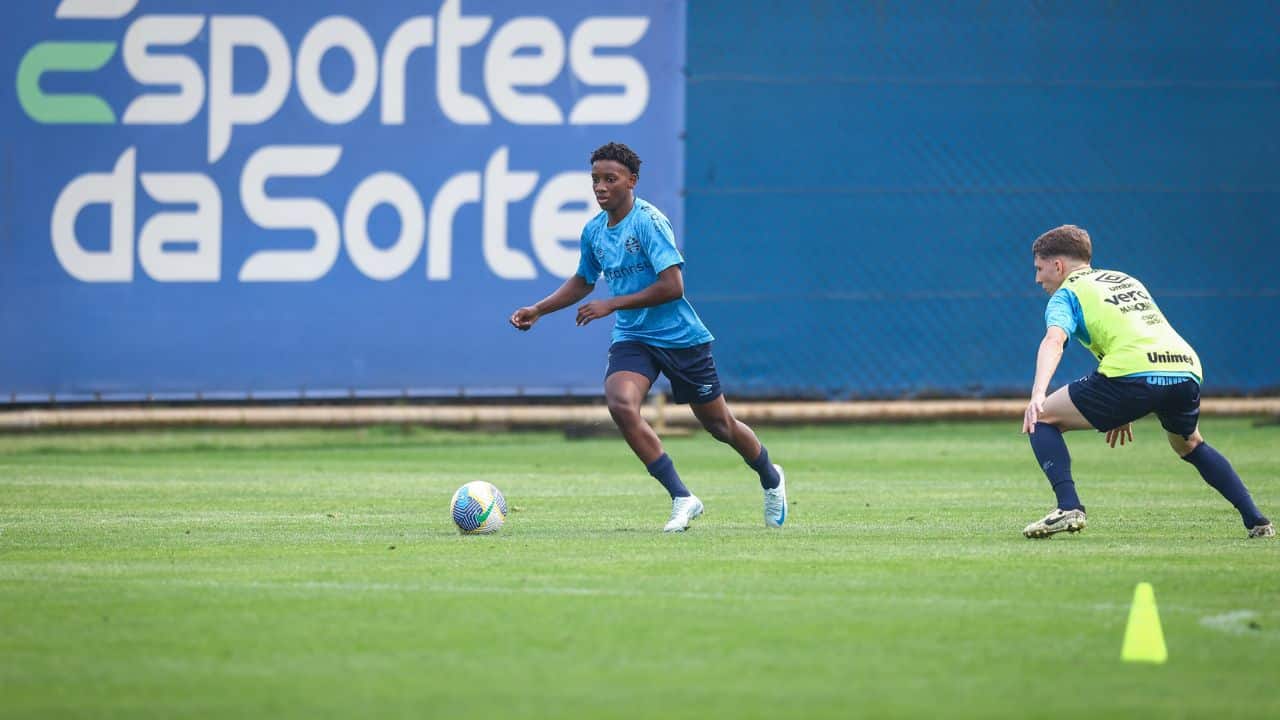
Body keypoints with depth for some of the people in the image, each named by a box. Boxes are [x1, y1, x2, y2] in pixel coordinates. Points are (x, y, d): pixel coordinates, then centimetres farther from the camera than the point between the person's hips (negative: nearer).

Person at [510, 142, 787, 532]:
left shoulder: (649, 222, -17)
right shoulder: (594, 231, 4)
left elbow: (672, 286, -24)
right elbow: (583, 281, 23)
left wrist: (611, 305, -22)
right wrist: (538, 309, 12)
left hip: (680, 337, -5)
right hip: (632, 339, 5)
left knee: (719, 424, 8)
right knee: (620, 403, -24)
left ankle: (771, 479, 40)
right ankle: (682, 499, -16)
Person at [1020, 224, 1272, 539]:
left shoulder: (1066, 295, 12)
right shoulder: (1126, 279, 34)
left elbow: (1054, 340, -8)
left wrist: (1037, 395, -23)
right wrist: (1125, 411, 41)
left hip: (1134, 373, -7)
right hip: (1187, 366, 7)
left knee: (1041, 419, 8)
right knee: (1190, 445, 35)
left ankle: (1068, 507, -10)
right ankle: (1255, 519, 23)